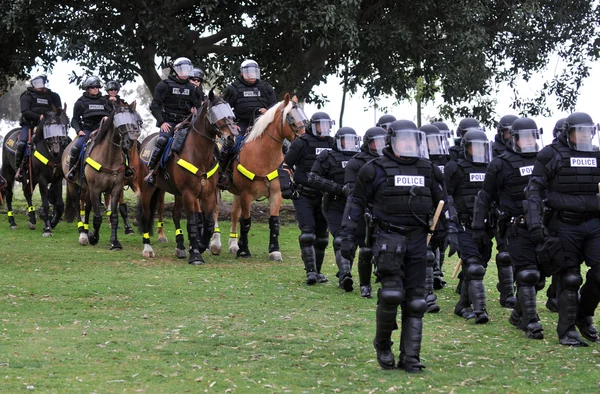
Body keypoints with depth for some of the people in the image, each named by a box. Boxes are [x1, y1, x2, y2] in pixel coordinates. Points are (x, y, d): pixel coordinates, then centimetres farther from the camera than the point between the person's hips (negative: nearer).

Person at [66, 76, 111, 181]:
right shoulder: (81, 102, 7)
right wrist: (78, 130, -11)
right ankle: (71, 170, -11)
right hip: (87, 130, -3)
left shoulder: (104, 100, 16)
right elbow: (75, 120, 7)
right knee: (76, 147, -28)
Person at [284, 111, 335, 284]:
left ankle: (317, 271, 20)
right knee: (307, 231, -16)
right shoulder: (302, 143, -5)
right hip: (304, 196, -5)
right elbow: (286, 164, -1)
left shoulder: (333, 144, 9)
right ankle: (310, 271, -19)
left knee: (321, 235, 8)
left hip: (324, 197, 5)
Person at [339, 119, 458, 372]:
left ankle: (410, 357, 8)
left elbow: (443, 200, 19)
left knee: (415, 300, 3)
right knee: (391, 293, -15)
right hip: (388, 239, -4)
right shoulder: (376, 170, 0)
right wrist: (348, 235, 0)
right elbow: (357, 202, 4)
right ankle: (382, 345, 8)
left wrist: (451, 230, 7)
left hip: (417, 241, 4)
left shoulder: (428, 170, 11)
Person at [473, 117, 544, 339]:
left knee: (538, 276, 8)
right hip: (517, 228, -5)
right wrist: (478, 226, 0)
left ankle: (518, 316, 26)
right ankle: (531, 323, -6)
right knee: (526, 275, -10)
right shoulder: (501, 164, -2)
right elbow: (485, 197, 3)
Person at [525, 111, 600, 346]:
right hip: (565, 225, -4)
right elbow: (534, 190, -4)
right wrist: (535, 223, -14)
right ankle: (567, 330, 8)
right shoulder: (551, 155, -1)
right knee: (569, 278, -1)